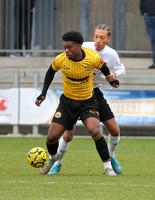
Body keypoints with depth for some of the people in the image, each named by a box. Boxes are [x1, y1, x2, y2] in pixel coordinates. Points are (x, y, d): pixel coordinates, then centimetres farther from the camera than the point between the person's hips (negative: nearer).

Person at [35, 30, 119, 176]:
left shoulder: (93, 59, -20)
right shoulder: (61, 59, -16)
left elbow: (103, 68, 4)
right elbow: (51, 71, 7)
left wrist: (111, 80, 22)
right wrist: (43, 93, 1)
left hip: (87, 101, -2)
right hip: (67, 102, 2)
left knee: (95, 131, -27)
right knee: (52, 137, -3)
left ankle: (108, 166, -11)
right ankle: (52, 158, 33)